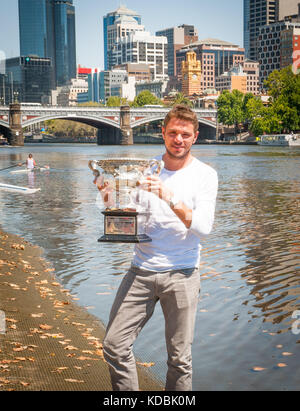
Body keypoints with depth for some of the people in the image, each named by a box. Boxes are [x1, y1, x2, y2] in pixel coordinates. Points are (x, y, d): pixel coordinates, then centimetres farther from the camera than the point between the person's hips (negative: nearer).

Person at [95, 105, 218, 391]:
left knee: (179, 359, 3)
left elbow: (204, 227, -13)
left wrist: (170, 197, -24)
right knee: (114, 345, 1)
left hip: (181, 274, -2)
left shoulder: (204, 175, -1)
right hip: (141, 270, 3)